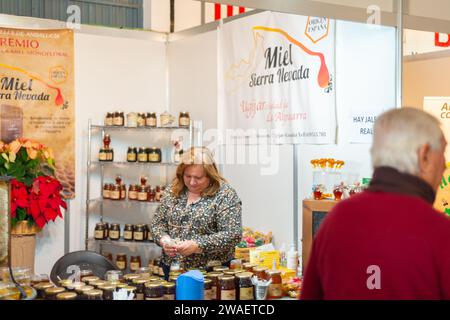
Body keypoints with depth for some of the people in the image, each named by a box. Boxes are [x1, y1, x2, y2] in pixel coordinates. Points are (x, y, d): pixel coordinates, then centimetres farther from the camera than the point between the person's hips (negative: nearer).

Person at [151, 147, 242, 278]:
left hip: (210, 272, -4)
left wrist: (197, 245, -24)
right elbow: (158, 222, 10)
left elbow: (233, 235, -17)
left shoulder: (225, 195, -11)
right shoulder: (172, 191, 4)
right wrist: (164, 239, -11)